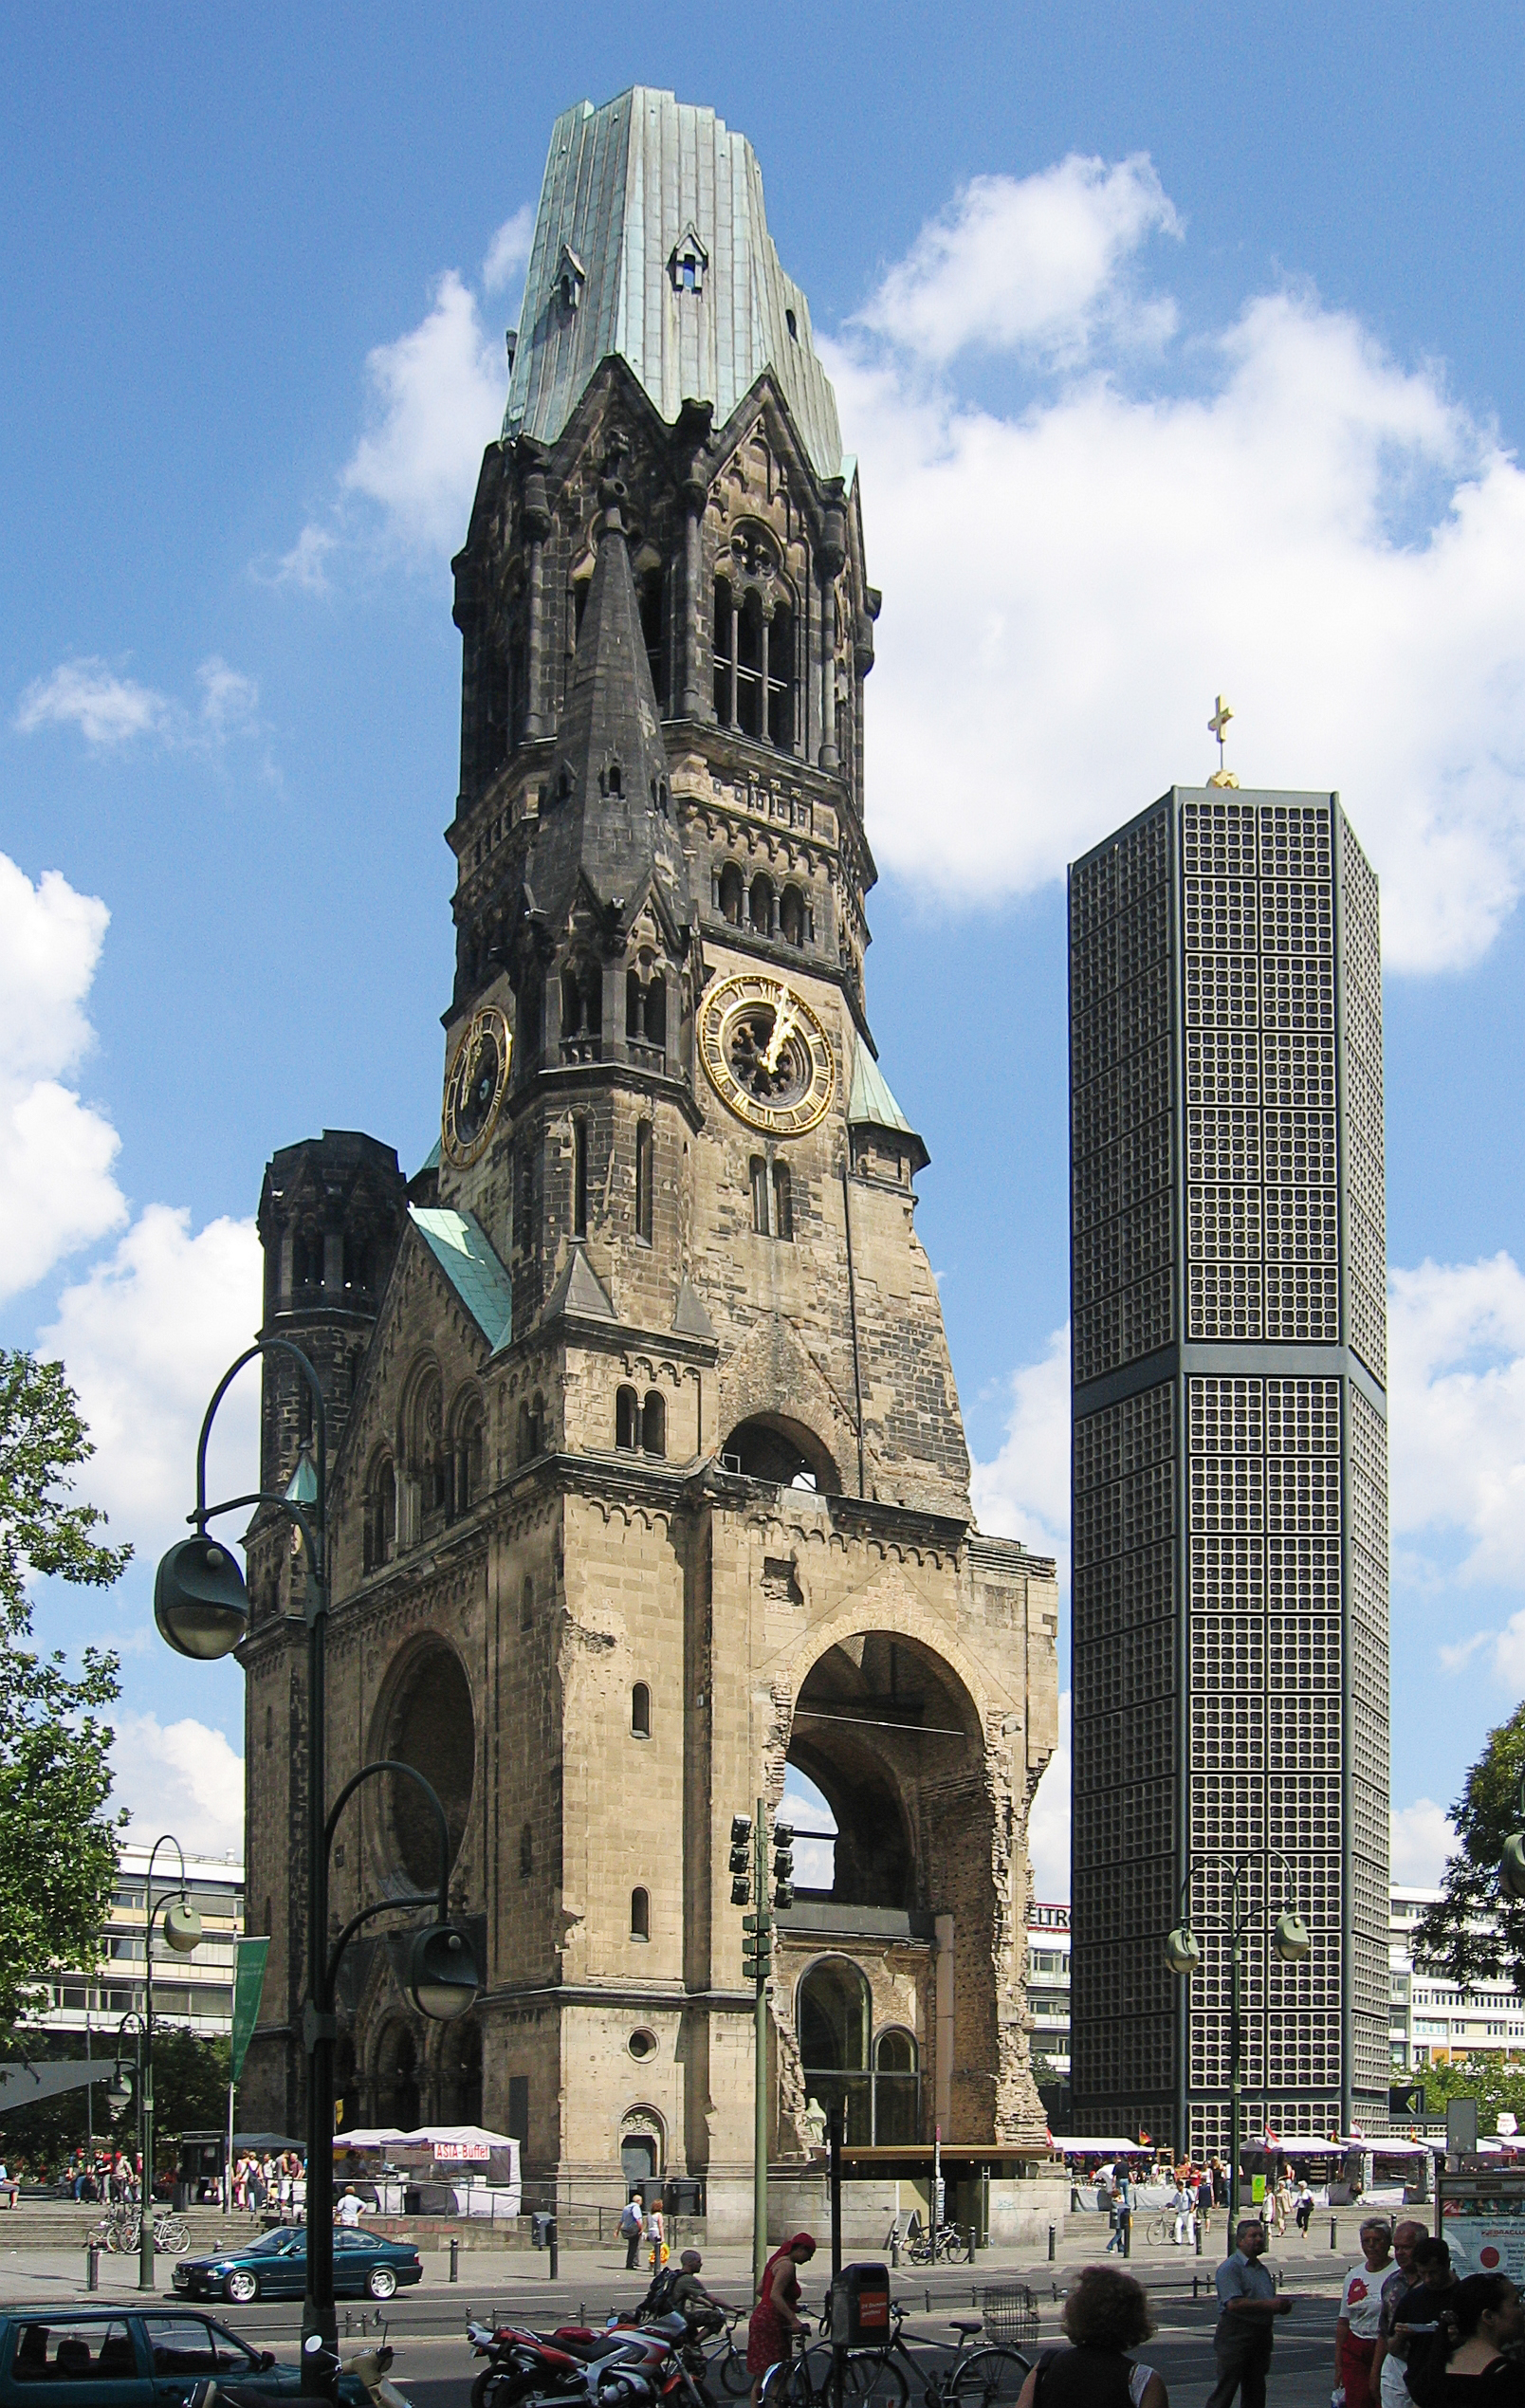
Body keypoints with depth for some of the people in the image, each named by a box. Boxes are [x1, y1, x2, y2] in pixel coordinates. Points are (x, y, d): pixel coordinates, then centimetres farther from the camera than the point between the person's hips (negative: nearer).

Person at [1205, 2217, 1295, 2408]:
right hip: (1236, 2334, -8)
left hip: (1261, 2334, 8)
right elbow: (1234, 2304, -22)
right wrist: (1268, 2305, -21)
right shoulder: (1230, 2268, -10)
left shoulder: (1263, 2270, 18)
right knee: (1224, 2391, -8)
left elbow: (1271, 2302, 28)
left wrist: (1282, 2305, 4)